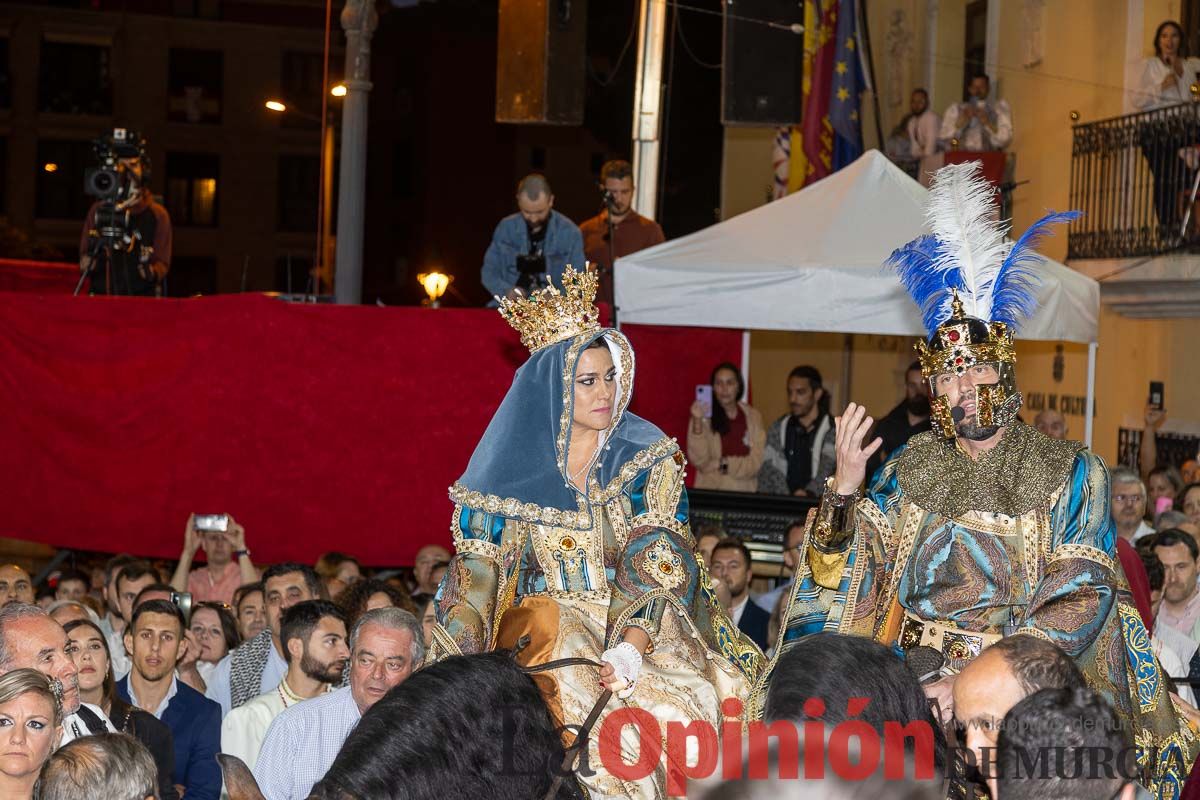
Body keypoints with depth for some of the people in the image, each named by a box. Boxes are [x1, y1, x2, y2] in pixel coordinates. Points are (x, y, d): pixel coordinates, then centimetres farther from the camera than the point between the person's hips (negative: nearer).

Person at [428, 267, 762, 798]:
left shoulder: (647, 459, 2)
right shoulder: (516, 471, 2)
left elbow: (661, 567, -8)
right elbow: (476, 576, 3)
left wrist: (631, 649, -24)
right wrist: (454, 674, -10)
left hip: (638, 630, 0)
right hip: (540, 629, 0)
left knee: (674, 709, -23)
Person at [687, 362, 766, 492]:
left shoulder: (753, 416, 6)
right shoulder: (705, 415, 1)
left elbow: (756, 463, 3)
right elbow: (699, 461, -7)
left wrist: (723, 464, -4)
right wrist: (697, 422, -15)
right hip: (710, 491, -3)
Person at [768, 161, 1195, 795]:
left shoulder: (1070, 474, 1)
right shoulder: (909, 469, 12)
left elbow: (1081, 601, -8)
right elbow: (847, 574, 6)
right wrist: (844, 488, -11)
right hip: (914, 681, 3)